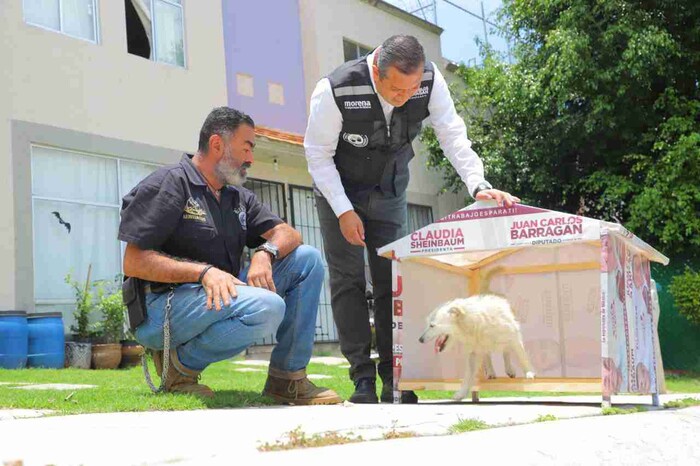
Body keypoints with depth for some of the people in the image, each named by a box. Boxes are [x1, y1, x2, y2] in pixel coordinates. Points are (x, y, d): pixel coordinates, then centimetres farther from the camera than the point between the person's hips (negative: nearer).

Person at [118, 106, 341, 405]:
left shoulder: (238, 197, 19)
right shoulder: (169, 184, -5)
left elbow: (288, 234, 11)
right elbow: (133, 263, -13)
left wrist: (265, 252, -13)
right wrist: (204, 272, -23)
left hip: (220, 298, 8)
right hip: (164, 307, -8)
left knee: (307, 259, -1)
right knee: (267, 307, -33)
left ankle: (287, 379, -1)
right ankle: (181, 364, -10)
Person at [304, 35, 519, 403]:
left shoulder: (430, 80, -25)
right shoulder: (335, 90, -32)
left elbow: (453, 135, -21)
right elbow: (318, 154, -21)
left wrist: (479, 186, -36)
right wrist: (344, 212, -23)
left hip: (389, 191, 3)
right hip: (338, 189, -2)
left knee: (392, 279, -1)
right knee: (347, 280, -6)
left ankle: (394, 378, 3)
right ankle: (363, 379, -2)